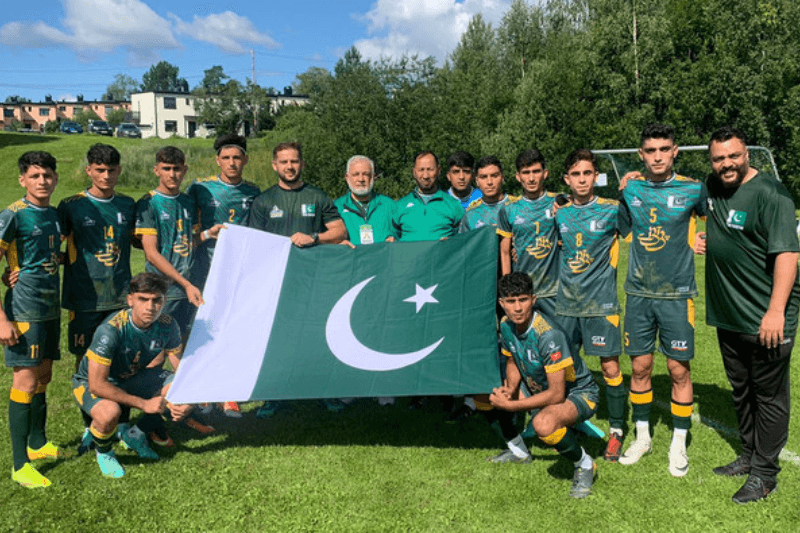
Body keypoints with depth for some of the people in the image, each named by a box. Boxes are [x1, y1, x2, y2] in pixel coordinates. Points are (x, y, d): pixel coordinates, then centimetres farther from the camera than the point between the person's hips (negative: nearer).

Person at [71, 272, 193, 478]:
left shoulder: (168, 326, -18)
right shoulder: (110, 330, -33)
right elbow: (97, 385, -32)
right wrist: (144, 404, -32)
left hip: (133, 376, 5)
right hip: (92, 382, -5)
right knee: (110, 412, -38)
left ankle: (137, 433, 11)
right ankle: (104, 453, 1)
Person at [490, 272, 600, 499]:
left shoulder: (549, 335, -32)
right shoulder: (506, 327, -9)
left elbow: (557, 394, -31)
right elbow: (512, 362, 11)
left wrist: (511, 405, -28)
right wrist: (510, 389, -10)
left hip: (578, 393, -8)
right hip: (540, 390, 8)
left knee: (544, 424, -38)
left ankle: (584, 464, -6)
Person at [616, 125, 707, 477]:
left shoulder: (692, 190, -4)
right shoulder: (630, 190, 3)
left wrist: (695, 240, 2)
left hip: (677, 294, -2)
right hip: (638, 293, 2)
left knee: (679, 370, 2)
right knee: (640, 367, 8)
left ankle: (679, 443, 19)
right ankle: (642, 436, 26)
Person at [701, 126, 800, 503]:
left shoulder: (770, 193, -16)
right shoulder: (713, 187, 8)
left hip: (765, 319, -8)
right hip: (728, 316, 8)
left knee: (769, 396, 5)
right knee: (741, 391, 20)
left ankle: (764, 473, 17)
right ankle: (749, 456, 36)